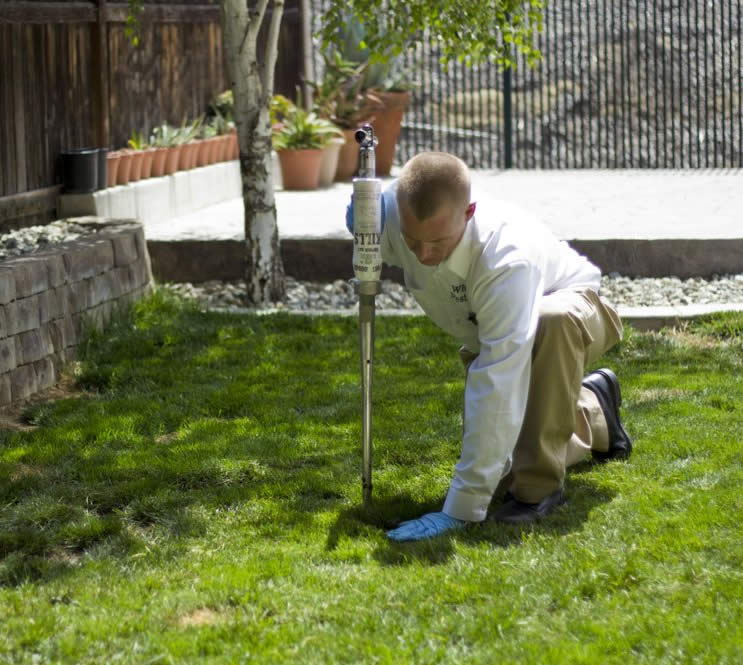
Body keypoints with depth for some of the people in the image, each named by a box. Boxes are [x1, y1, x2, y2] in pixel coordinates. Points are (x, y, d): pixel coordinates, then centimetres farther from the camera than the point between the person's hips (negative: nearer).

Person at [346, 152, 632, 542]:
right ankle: (592, 413, 34)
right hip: (489, 332, 6)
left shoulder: (505, 259, -45)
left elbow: (495, 390, -47)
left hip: (568, 309, -6)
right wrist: (359, 217, -29)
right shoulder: (391, 213, -29)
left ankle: (540, 484, -23)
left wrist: (460, 509, -48)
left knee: (553, 322, -42)